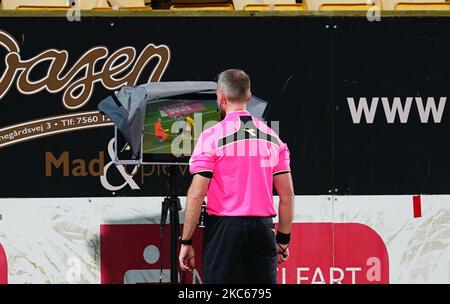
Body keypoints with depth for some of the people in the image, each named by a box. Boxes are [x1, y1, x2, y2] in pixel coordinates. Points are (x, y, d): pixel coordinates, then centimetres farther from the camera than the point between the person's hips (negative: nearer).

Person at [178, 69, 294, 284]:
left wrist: (186, 241, -4)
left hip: (225, 228, -4)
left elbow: (197, 194, -9)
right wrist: (283, 240, 16)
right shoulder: (272, 137, 8)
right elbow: (287, 195, 8)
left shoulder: (211, 137, -5)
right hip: (263, 229, 4)